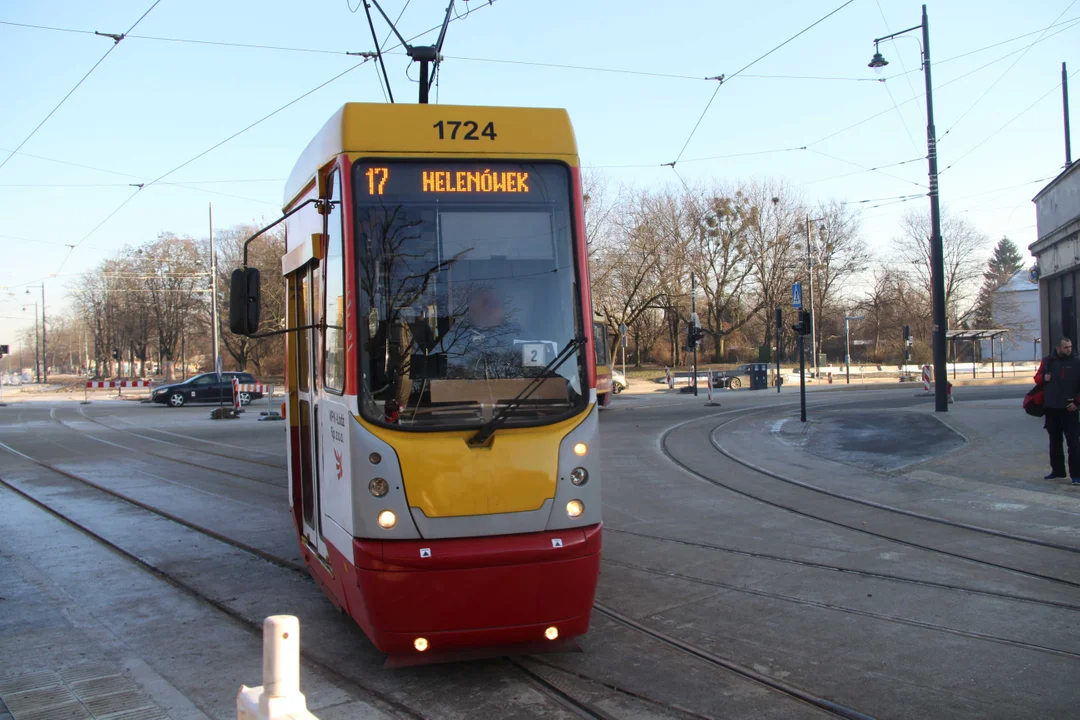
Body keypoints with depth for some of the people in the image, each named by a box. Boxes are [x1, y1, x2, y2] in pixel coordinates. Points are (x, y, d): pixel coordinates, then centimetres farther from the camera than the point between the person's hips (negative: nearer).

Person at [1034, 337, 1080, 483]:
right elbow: (1037, 378, 15)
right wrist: (1043, 378, -7)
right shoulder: (1047, 361, 6)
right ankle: (1057, 470, 23)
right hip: (1051, 409, 4)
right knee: (1054, 441, 12)